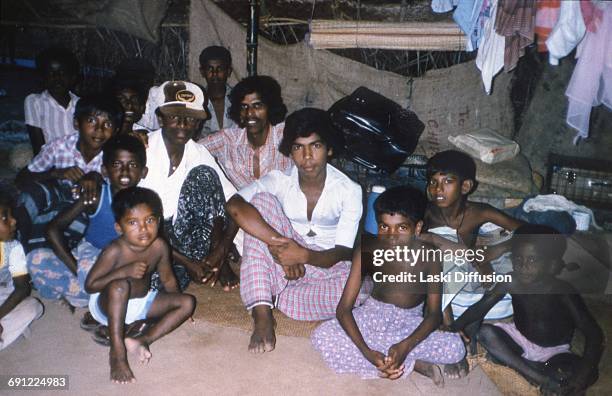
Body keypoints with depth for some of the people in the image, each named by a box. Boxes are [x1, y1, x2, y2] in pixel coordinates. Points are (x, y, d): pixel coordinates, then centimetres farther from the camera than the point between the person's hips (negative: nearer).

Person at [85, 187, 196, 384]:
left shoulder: (159, 247, -14)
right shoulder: (114, 251, -27)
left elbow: (168, 280, 1)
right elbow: (90, 285, -23)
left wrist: (178, 310, -2)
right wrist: (124, 271, -34)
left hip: (140, 302, 6)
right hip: (108, 305, -5)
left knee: (188, 302, -7)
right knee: (120, 286, -39)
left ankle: (142, 340, -18)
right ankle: (117, 351, -27)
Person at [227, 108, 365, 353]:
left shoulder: (349, 190, -10)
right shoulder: (280, 180, -9)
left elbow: (343, 253, -14)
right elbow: (234, 205, -27)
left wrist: (304, 255, -34)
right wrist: (279, 243, -36)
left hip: (327, 266, -1)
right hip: (284, 265, 1)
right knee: (262, 200, -23)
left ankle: (272, 298, -20)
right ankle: (262, 315, -31)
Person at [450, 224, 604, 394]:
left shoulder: (562, 291, -24)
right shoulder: (511, 283, -17)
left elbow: (594, 333, -27)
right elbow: (480, 307, -15)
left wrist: (584, 372, -41)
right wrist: (454, 329, -31)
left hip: (553, 352, -2)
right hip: (519, 340, 2)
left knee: (590, 374, -29)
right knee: (485, 332, -26)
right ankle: (541, 379, -27)